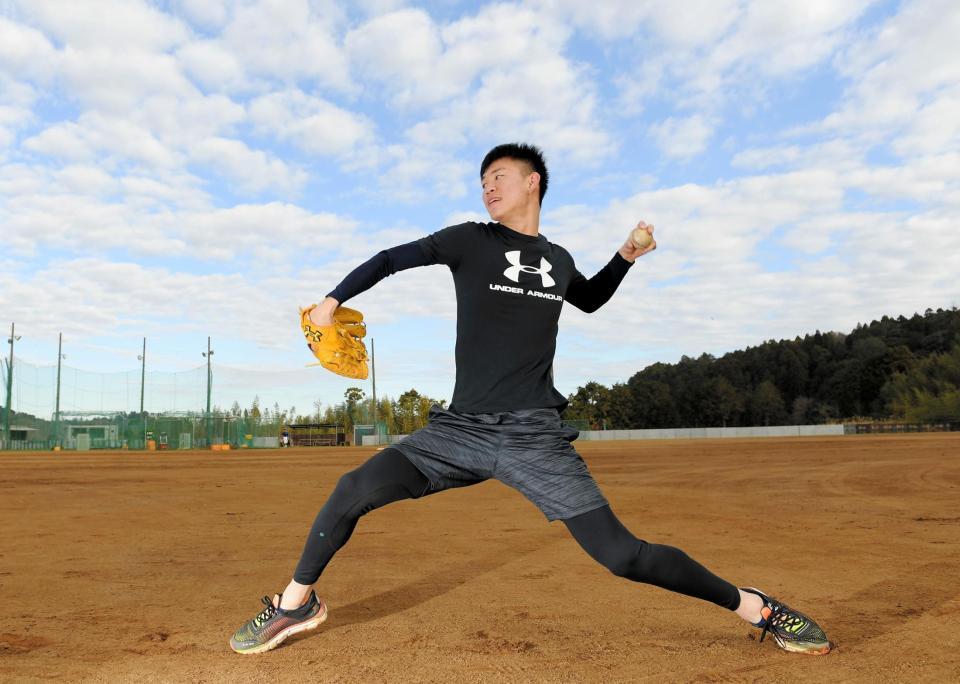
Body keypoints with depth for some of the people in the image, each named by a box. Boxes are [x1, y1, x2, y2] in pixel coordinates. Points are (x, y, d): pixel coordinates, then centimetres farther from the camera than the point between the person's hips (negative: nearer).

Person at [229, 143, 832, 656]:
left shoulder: (559, 260, 13)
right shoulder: (471, 241, 6)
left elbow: (590, 298, 34)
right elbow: (392, 259, 7)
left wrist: (626, 259, 19)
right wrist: (334, 300, -5)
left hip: (535, 438, 0)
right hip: (461, 430, 0)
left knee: (621, 555, -8)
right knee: (356, 489, -15)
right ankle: (297, 603, 11)